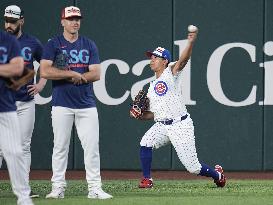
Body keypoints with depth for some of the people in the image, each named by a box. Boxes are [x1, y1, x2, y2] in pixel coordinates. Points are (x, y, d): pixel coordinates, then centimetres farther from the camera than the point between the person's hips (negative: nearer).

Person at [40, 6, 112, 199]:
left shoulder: (89, 45, 9)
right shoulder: (53, 44, 2)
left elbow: (96, 74, 0)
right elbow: (45, 71, -12)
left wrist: (64, 75, -8)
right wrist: (73, 74, -14)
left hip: (86, 104, 2)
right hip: (62, 104, -2)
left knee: (92, 147, -2)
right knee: (60, 147, 1)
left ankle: (95, 188, 0)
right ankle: (58, 187, 6)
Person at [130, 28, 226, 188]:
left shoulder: (171, 73, -1)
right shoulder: (152, 87, 16)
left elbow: (183, 59, -21)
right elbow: (153, 114, 18)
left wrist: (191, 42, -40)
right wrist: (139, 116, -3)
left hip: (181, 125, -6)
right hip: (162, 126, 6)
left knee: (193, 167, -4)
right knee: (146, 143, -22)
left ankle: (217, 174, 25)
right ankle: (147, 180, -9)